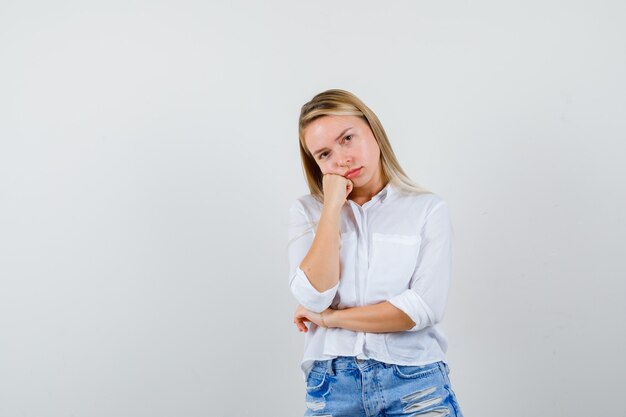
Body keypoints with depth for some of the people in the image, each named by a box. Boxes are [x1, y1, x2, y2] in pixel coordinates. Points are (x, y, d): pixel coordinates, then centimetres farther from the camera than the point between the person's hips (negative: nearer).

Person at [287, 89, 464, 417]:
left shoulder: (428, 209, -2)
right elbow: (313, 298, -10)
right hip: (332, 387, 1)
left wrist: (328, 318, -7)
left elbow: (424, 308, -12)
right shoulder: (306, 211, 4)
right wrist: (332, 206, -10)